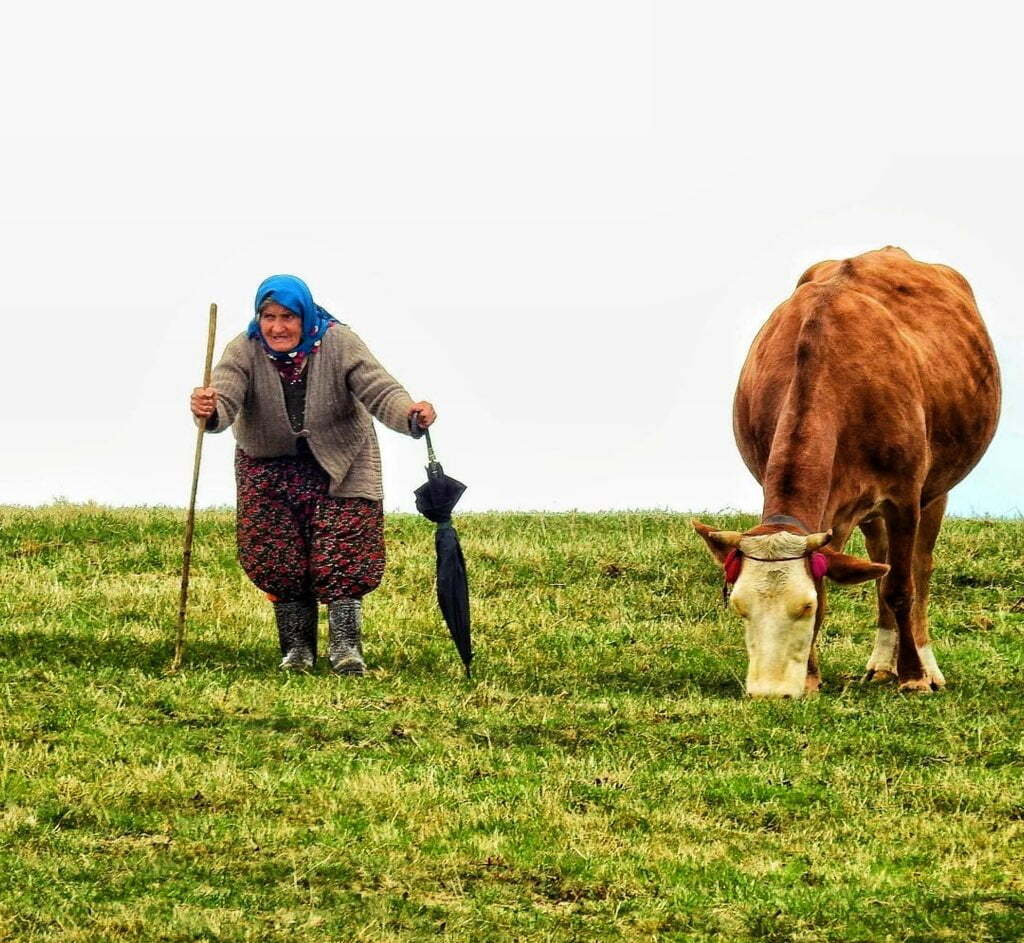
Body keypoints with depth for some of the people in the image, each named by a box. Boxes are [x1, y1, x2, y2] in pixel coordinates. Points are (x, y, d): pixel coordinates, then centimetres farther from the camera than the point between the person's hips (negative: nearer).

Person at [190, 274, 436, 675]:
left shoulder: (338, 343, -19)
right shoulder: (244, 351, -19)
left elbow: (379, 390, -28)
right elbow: (225, 398, -34)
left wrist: (410, 413, -50)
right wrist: (208, 412, -60)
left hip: (340, 463, -1)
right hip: (269, 465, 1)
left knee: (342, 552, -13)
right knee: (277, 559, -3)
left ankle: (345, 646, -7)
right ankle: (296, 647, 9)